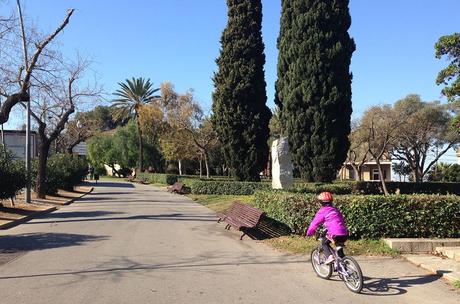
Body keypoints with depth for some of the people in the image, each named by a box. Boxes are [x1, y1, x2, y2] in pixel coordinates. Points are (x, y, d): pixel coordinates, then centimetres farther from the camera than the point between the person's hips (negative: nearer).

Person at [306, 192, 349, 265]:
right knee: (339, 249, 27)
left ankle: (330, 257, -4)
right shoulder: (335, 209, 21)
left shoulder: (322, 211, 2)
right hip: (345, 234, 7)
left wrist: (309, 233, 18)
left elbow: (314, 223, 3)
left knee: (324, 243, 17)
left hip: (336, 235, -7)